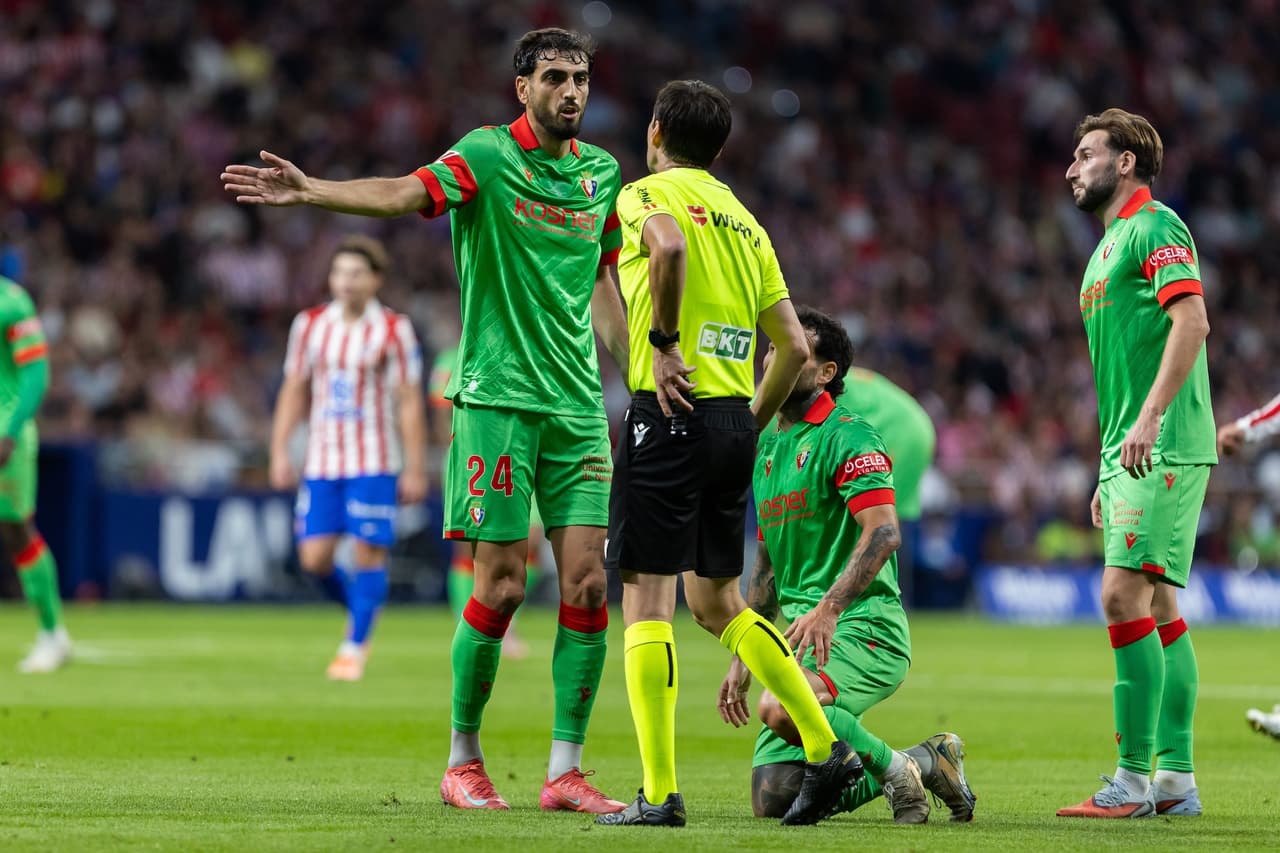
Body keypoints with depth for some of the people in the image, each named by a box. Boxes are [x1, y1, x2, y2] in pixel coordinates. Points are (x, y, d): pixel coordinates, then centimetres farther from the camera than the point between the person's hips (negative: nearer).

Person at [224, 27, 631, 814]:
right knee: (502, 584, -5)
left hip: (579, 406, 5)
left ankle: (566, 771, 3)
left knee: (586, 581, -2)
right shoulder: (488, 156, -6)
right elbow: (407, 193, -23)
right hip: (497, 395, -5)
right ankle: (464, 759, 10)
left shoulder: (602, 172, 11)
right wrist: (309, 191, -39)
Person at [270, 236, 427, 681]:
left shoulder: (394, 330, -3)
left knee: (368, 553, -8)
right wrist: (280, 452, 5)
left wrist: (415, 469, -5)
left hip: (373, 463, -3)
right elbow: (293, 391, 12)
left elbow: (409, 402, -2)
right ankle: (358, 608, 24)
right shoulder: (310, 325, 6)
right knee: (314, 557, -4)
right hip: (322, 460, 3)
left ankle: (354, 648, 2)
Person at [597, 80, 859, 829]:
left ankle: (660, 793, -8)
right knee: (717, 601, 17)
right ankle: (827, 748, 10)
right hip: (734, 417, 7)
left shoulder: (646, 194, 0)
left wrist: (662, 341, -18)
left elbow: (670, 245, -26)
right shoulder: (744, 220, 20)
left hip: (671, 410, -7)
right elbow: (795, 346, 16)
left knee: (646, 598, -4)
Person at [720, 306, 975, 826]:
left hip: (862, 624, -8)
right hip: (801, 633, 8)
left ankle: (894, 768, -10)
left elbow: (883, 533, -22)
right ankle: (924, 761, 17)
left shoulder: (848, 436, -8)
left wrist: (828, 608, -32)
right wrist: (742, 658, 22)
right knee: (773, 798, -2)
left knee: (780, 709, -37)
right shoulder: (768, 445, 19)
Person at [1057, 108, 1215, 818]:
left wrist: (1148, 419, -27)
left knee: (1126, 595, -15)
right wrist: (1108, 475, 24)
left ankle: (1133, 779, -15)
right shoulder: (1108, 247, 23)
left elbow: (1191, 322, -20)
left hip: (1165, 449, -10)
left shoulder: (1155, 228, -7)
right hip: (1132, 455, 10)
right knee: (1159, 611, 8)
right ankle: (1175, 779, 8)